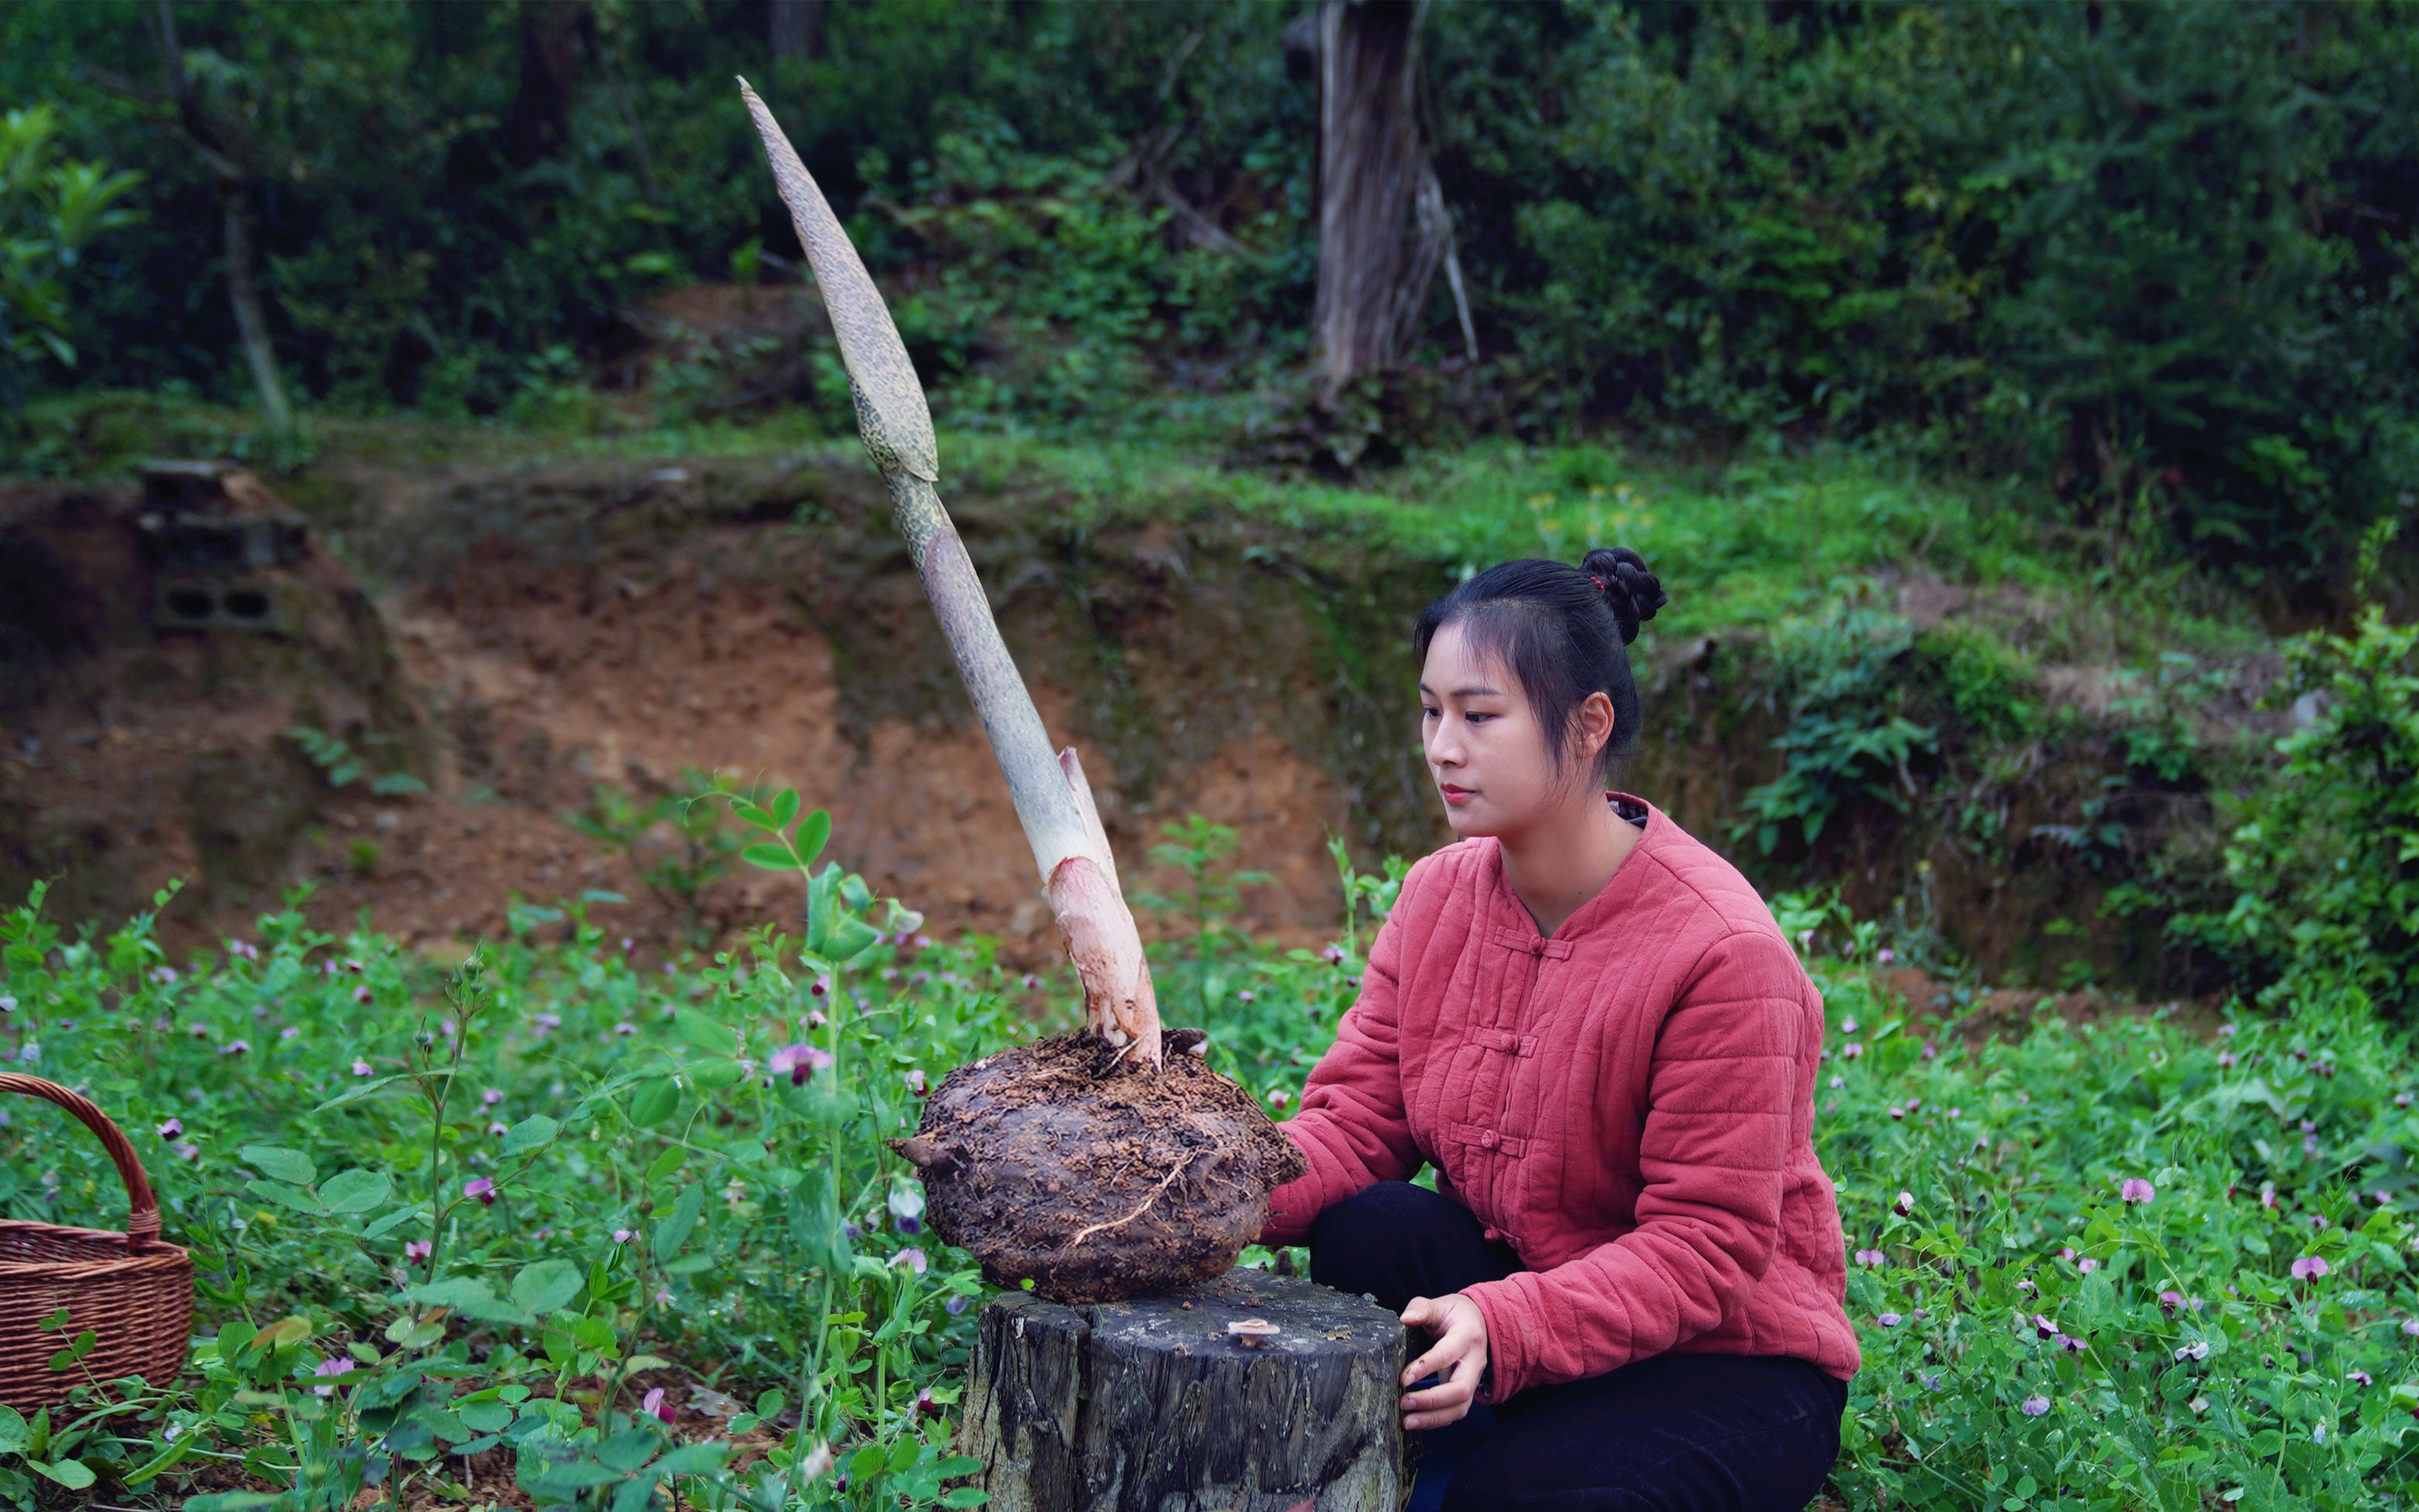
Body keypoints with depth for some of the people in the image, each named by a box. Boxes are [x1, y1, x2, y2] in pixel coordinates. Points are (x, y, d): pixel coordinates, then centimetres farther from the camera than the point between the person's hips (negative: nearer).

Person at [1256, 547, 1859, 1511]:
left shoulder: (1723, 952, -23)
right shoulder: (1440, 897, -2)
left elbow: (1705, 1250, -23)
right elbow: (1355, 1119, -7)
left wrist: (1504, 1326, -38)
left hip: (1726, 1360, -5)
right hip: (1512, 1282, 5)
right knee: (1368, 1229, -25)